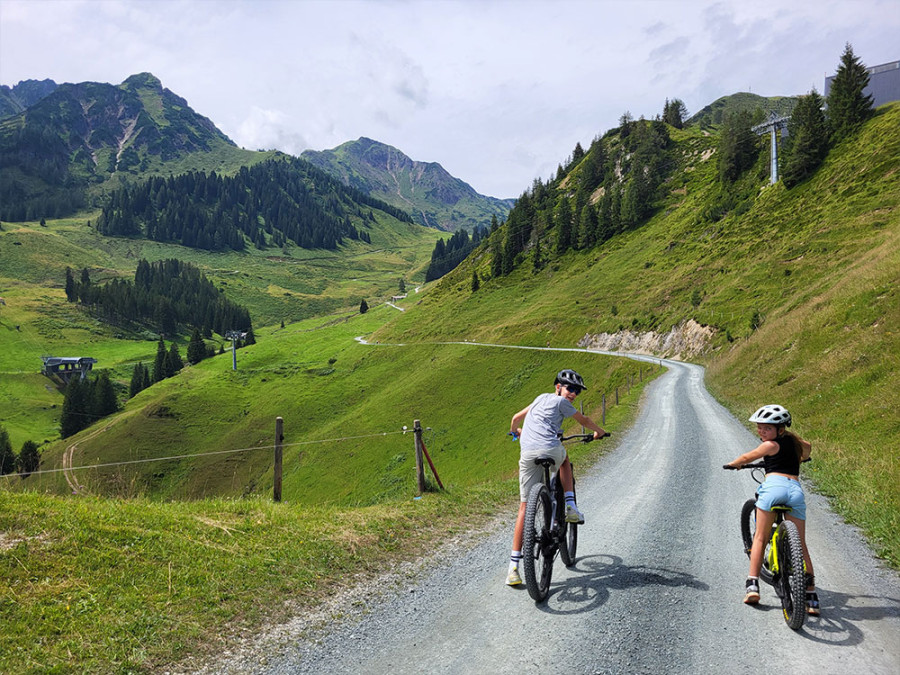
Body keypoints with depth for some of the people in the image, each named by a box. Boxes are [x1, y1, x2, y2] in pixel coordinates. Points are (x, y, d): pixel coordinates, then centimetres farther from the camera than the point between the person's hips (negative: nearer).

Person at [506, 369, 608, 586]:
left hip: (528, 454, 4)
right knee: (564, 458, 35)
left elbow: (516, 417, 39)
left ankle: (514, 567, -1)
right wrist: (599, 432, 42)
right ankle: (570, 507, 18)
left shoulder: (541, 398, 28)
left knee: (525, 507, 4)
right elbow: (584, 421, 22)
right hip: (551, 450, -4)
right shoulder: (560, 401, 10)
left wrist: (515, 430, 61)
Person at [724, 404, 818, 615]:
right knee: (800, 544, 9)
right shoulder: (793, 439, 22)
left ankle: (752, 585, -3)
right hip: (796, 489, 5)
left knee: (760, 537, 5)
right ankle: (811, 595, 6)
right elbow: (807, 447, 46)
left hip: (774, 485, -5)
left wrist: (733, 464, 35)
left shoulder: (771, 445, 6)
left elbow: (747, 458, 15)